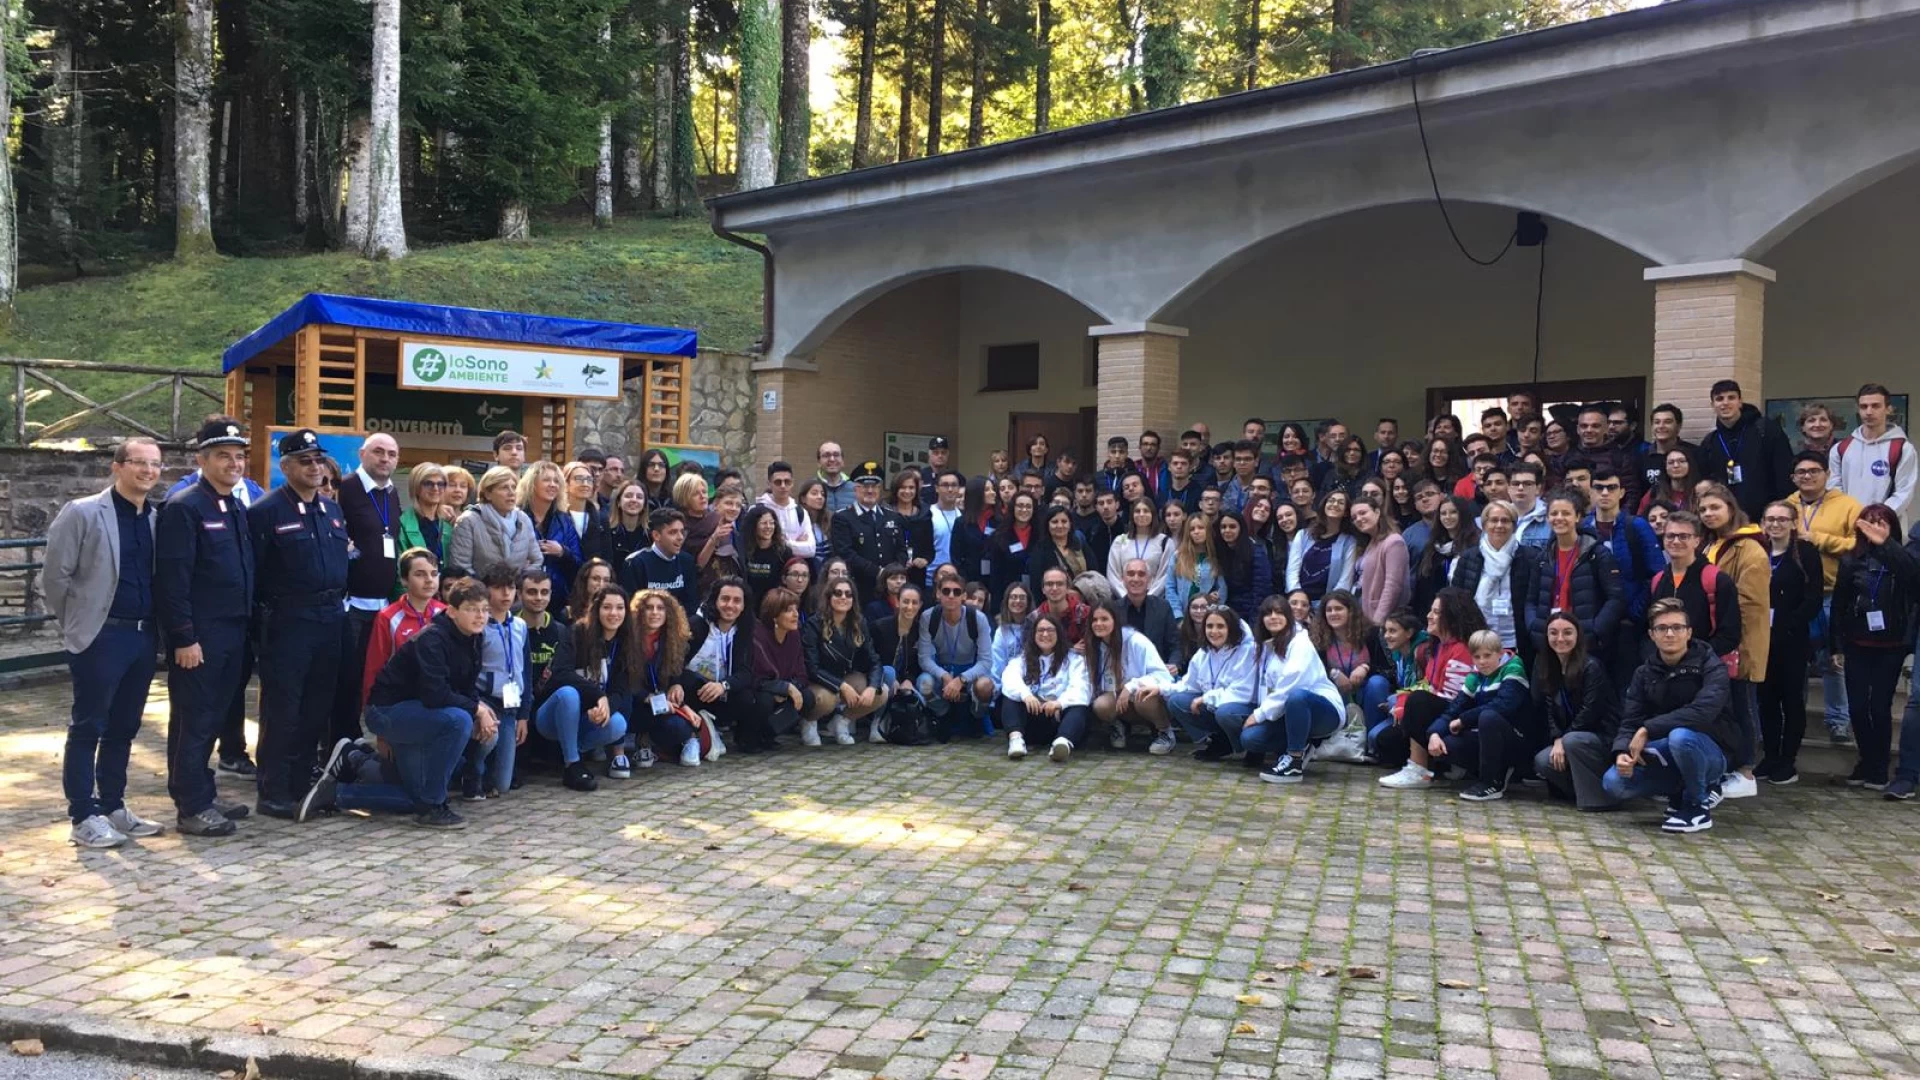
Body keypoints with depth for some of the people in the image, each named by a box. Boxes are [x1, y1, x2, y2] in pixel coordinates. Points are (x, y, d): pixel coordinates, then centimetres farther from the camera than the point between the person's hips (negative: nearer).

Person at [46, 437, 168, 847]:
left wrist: (153, 626, 10)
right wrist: (77, 623, -1)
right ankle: (83, 818, 9)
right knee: (87, 729, 2)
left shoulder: (156, 519, 9)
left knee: (123, 728, 13)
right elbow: (55, 574, -6)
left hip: (144, 636, 6)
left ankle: (113, 808, 23)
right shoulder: (83, 513, -7)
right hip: (100, 637, -6)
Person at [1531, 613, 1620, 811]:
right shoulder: (1545, 668, 6)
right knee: (1542, 762, -18)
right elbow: (1549, 709, 4)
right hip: (1572, 738, 6)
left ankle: (1599, 797, -20)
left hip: (1604, 737, -6)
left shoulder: (1591, 667, -14)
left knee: (1572, 741, -35)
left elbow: (1590, 712, -19)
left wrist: (1564, 740, -18)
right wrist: (1557, 739, -12)